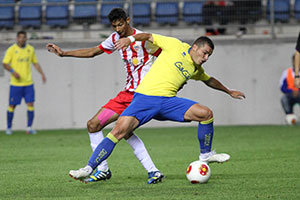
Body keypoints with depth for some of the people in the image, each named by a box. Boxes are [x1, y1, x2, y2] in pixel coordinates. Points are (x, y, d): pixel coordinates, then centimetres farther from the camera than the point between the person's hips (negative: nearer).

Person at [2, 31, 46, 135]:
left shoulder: (30, 49, 8)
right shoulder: (12, 49, -4)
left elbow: (35, 63, 18)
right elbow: (5, 64, -6)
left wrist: (42, 73, 5)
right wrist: (13, 71, -23)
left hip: (28, 83, 3)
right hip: (15, 83, -3)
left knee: (30, 104, -7)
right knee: (12, 106, 2)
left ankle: (29, 128, -3)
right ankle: (9, 128, 15)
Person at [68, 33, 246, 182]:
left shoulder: (196, 69, 20)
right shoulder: (176, 46, 3)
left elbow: (209, 80, 41)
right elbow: (149, 37, 8)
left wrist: (229, 91, 49)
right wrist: (130, 39, -8)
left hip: (168, 101, 5)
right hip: (145, 97, -5)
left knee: (206, 113, -13)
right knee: (119, 131, -22)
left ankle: (206, 155, 9)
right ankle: (89, 169, -17)